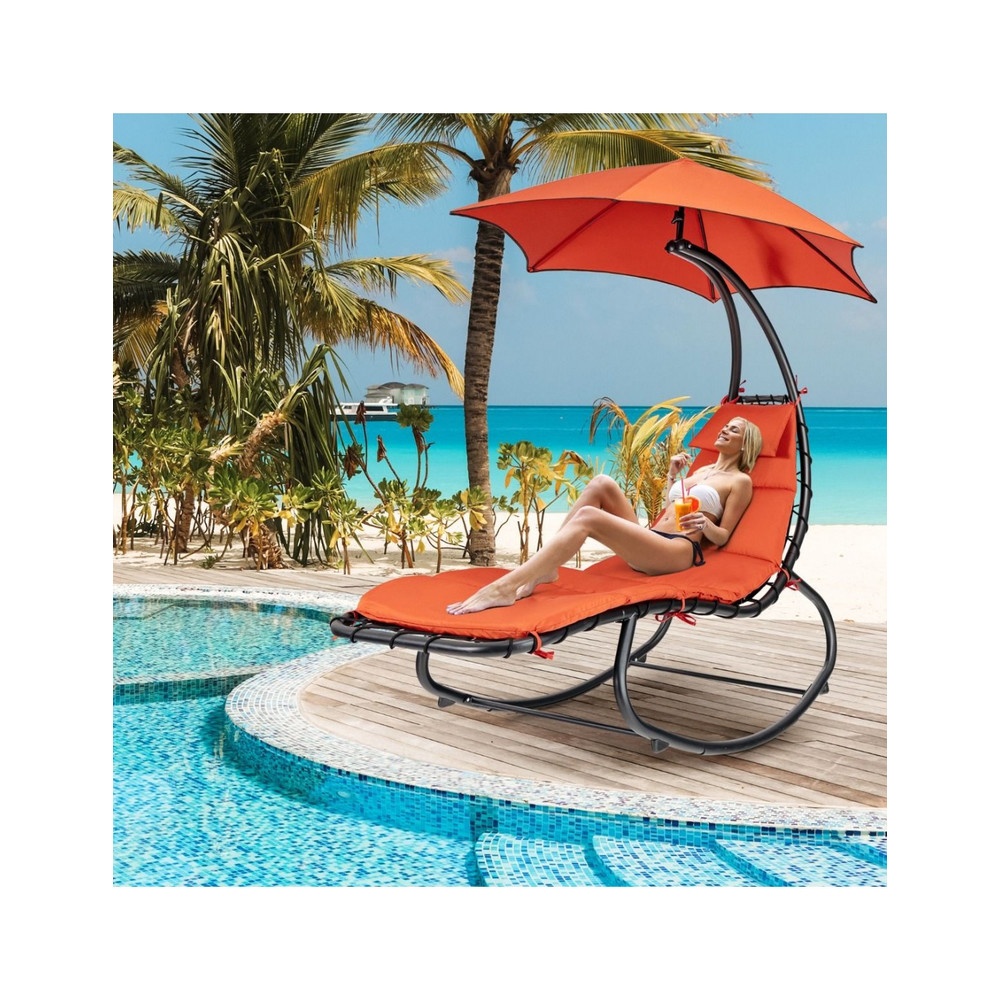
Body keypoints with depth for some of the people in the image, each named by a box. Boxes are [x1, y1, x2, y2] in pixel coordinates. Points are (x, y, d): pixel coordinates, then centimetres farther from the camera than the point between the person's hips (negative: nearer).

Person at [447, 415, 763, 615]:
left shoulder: (740, 481, 10)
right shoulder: (701, 470, 31)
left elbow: (722, 537, 3)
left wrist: (705, 524, -17)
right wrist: (672, 475, 24)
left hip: (681, 550, -8)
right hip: (650, 544, 8)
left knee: (588, 517, -29)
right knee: (602, 483, -14)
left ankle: (506, 588, -44)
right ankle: (545, 568, -22)